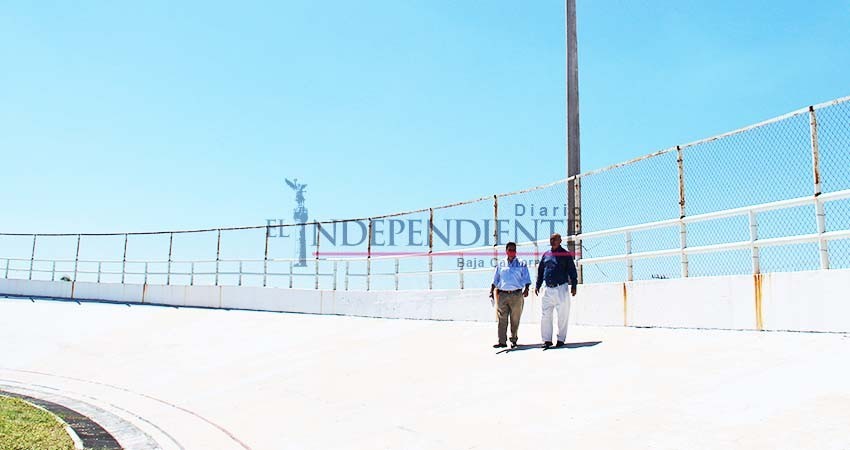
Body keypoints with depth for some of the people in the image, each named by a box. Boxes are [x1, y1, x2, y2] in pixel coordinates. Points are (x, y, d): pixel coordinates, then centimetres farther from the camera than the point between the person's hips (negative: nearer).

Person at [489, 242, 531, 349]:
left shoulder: (521, 264, 10)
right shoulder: (500, 264, 14)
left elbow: (526, 279, 4)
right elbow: (495, 280, 16)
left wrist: (526, 289, -11)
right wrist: (491, 291, 5)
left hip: (516, 295, -1)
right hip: (502, 294, 1)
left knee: (515, 319, 3)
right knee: (502, 319, -3)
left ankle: (513, 340, 15)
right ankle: (502, 341, -2)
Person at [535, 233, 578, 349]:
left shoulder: (566, 255, 2)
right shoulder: (546, 255, 14)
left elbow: (572, 271, 0)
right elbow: (540, 271, 18)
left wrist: (573, 285, -8)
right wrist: (537, 285, 12)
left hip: (561, 289, -3)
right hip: (548, 290, 4)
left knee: (563, 316, 2)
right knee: (546, 315, 1)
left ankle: (561, 339, 13)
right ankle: (547, 340, 8)